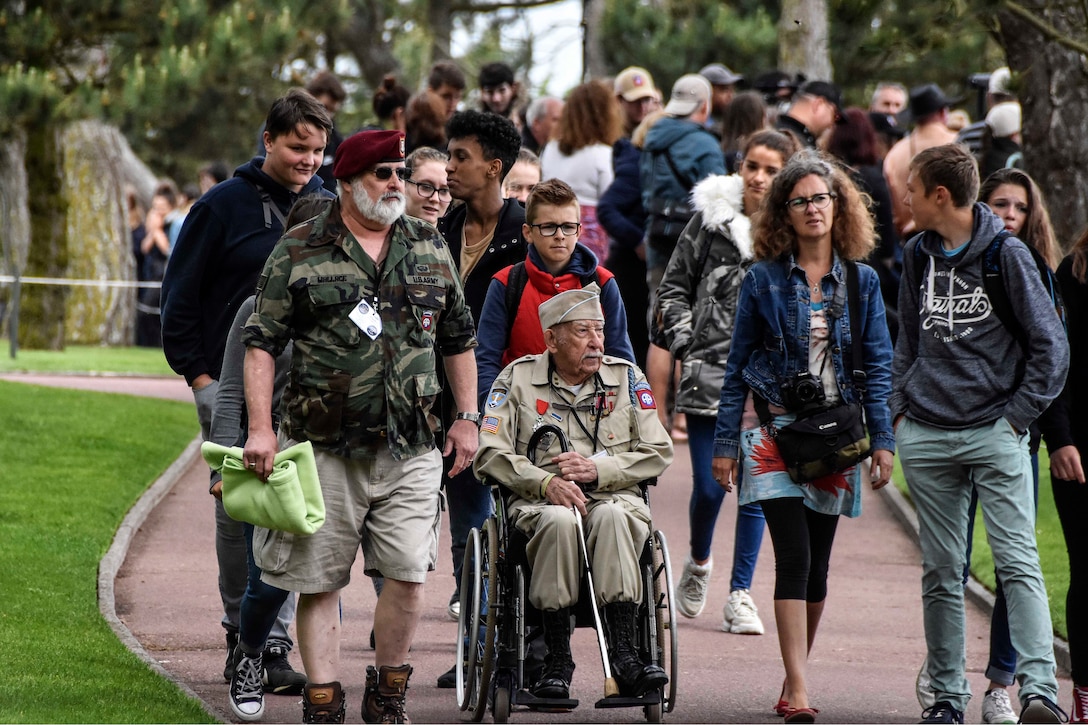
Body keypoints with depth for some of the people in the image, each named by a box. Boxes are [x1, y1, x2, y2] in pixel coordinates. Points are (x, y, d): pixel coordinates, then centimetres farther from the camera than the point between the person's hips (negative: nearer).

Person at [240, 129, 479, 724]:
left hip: (410, 451, 2)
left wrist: (467, 418, 15)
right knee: (319, 580, 1)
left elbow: (458, 340, 20)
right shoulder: (299, 251, 1)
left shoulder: (430, 249, 12)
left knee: (407, 574, -4)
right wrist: (260, 427, -10)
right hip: (324, 448, -2)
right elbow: (262, 341, -2)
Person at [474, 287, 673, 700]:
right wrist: (546, 482, -16)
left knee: (613, 516, -35)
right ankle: (557, 658, -30)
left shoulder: (626, 377, 13)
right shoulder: (518, 379, 8)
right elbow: (490, 454, 0)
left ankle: (623, 653, -40)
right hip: (538, 501, -1)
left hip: (613, 496, 1)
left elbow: (658, 452, 7)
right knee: (559, 520, -37)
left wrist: (599, 469, -9)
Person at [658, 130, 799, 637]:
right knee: (708, 488, 1)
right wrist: (685, 344, 0)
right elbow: (674, 286, 10)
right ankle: (698, 563, 31)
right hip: (710, 372, 0)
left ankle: (740, 595, 11)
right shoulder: (711, 218, 1)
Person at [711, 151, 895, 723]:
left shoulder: (861, 282, 7)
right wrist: (725, 442, 1)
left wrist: (882, 440, -1)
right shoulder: (763, 280, 2)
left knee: (817, 564, 8)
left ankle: (796, 677, 21)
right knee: (794, 557, -13)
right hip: (775, 429, -3)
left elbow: (878, 366, 7)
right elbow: (737, 367, 5)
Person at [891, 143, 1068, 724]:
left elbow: (1050, 346, -2)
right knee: (941, 572, 7)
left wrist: (1017, 415, -7)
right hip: (925, 435, 5)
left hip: (995, 435, -5)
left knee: (1017, 563, -13)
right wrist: (900, 408, 10)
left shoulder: (1008, 255, -5)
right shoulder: (918, 256, 11)